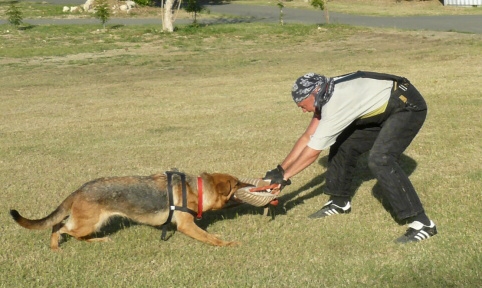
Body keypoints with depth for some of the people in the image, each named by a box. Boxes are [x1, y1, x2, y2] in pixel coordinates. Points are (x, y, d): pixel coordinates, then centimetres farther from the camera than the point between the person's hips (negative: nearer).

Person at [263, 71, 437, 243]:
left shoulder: (336, 104, -28)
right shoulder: (327, 96, -1)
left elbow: (313, 151, -22)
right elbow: (307, 137, 6)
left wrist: (284, 176, -12)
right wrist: (280, 169, 2)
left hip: (408, 107, -10)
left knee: (380, 160, -25)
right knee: (343, 145, 9)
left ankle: (421, 223, -22)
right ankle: (340, 201, 27)